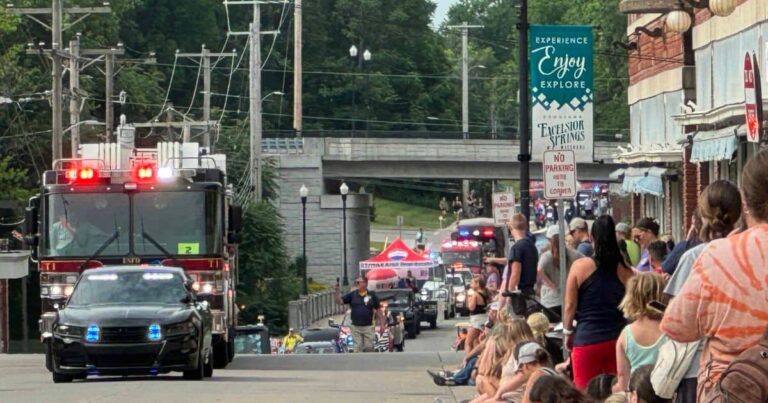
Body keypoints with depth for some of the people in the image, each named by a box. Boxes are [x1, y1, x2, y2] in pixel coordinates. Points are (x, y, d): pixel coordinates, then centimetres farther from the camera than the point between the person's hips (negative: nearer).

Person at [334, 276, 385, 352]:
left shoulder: (372, 295, 2)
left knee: (369, 348, 5)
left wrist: (382, 323, 3)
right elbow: (339, 301, -3)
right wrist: (337, 291, -19)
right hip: (355, 327, 1)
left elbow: (378, 310, 6)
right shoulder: (352, 295, 4)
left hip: (368, 327, -1)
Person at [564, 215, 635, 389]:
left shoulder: (580, 266, -7)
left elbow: (570, 306, -2)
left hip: (587, 340, -2)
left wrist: (568, 332, 12)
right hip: (618, 339, 2)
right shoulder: (625, 270, 0)